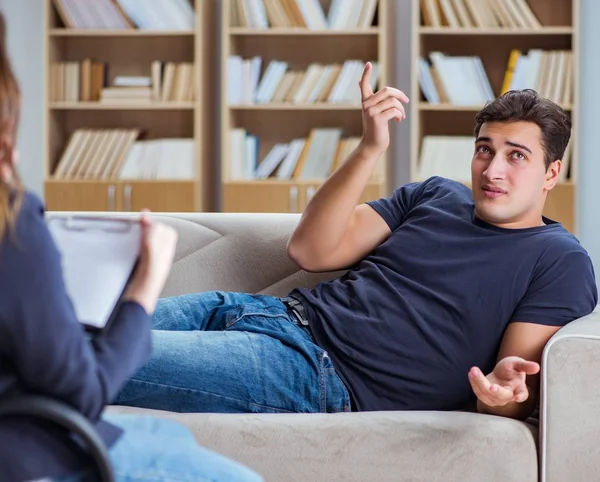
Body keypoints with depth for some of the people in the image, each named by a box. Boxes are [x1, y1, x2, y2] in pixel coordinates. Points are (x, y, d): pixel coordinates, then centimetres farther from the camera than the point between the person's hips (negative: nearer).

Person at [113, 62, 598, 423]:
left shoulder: (561, 261, 1)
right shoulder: (435, 195, 19)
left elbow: (522, 386, -8)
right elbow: (311, 251, 9)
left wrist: (503, 389, -33)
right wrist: (370, 149, 0)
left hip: (326, 378, -7)